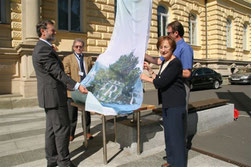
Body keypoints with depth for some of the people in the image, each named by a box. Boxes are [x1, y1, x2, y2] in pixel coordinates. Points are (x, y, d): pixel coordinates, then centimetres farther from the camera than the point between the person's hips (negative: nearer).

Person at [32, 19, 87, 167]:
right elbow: (57, 72, -21)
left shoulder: (42, 48, 17)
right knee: (62, 128, -2)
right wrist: (77, 86, -22)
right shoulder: (44, 49, -16)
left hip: (50, 94, 11)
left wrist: (67, 86, 24)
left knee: (52, 128, 16)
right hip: (53, 95, -11)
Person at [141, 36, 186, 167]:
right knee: (168, 132, 17)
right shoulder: (164, 63, 14)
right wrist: (150, 70, 8)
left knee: (176, 133, -2)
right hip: (166, 103, 9)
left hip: (176, 104, -9)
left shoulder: (175, 63, -16)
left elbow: (162, 82, -22)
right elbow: (159, 81, 14)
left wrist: (146, 78, -7)